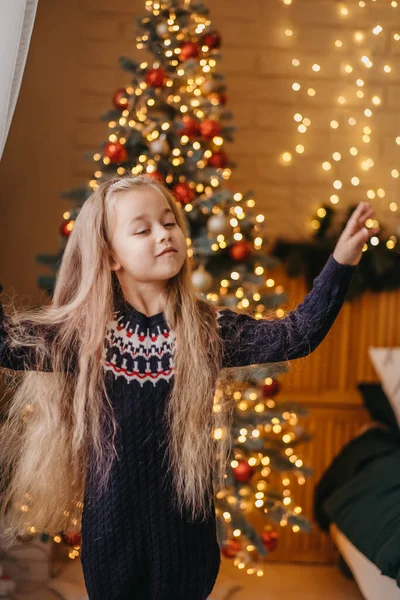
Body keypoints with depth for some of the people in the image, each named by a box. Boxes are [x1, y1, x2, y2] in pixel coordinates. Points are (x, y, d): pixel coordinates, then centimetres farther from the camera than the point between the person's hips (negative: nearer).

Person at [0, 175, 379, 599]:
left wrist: (340, 263, -22)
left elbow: (297, 335, -12)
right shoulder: (83, 331, -8)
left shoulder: (208, 329, -7)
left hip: (185, 522, 1)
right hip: (112, 521, 0)